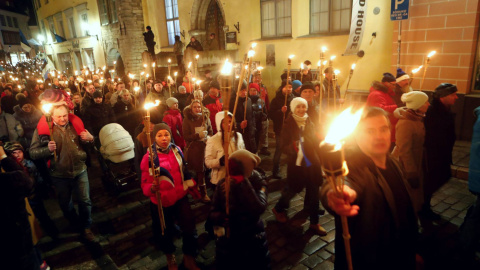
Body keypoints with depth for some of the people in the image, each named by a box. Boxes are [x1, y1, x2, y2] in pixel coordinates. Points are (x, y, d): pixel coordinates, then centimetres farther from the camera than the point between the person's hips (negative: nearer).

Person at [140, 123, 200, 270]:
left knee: (190, 229, 3)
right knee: (165, 233, 16)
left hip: (180, 198, 3)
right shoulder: (149, 157, -14)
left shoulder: (177, 150, -2)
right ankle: (170, 257, 49)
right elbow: (145, 183, -13)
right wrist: (152, 188, -33)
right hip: (161, 202, -2)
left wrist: (191, 186, 9)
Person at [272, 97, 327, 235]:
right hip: (296, 162, -4)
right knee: (293, 189, 8)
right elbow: (284, 146, -11)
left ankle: (314, 222, 23)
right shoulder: (288, 124, -7)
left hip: (312, 161, 4)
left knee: (313, 191, 7)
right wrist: (293, 147, -32)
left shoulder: (309, 123, 5)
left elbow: (315, 142, 9)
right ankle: (278, 209, 37)